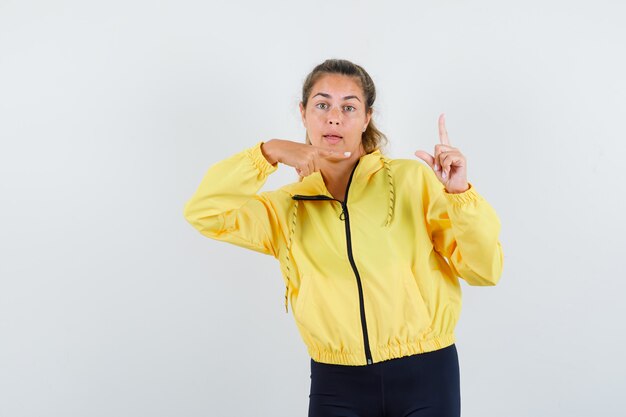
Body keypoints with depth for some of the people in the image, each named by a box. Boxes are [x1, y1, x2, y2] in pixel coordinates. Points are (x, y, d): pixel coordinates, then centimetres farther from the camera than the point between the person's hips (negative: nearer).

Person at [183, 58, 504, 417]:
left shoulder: (412, 179, -2)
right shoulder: (288, 208, 4)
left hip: (424, 377, -1)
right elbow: (203, 212, -10)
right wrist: (269, 152, -15)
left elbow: (485, 269, -4)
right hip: (337, 386, 1)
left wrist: (459, 193, -19)